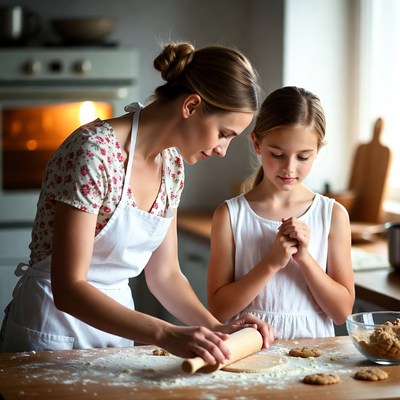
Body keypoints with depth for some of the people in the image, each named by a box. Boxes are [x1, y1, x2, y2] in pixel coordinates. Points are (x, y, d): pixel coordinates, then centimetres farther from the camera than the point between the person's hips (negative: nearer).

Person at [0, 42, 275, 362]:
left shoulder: (171, 164, 1)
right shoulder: (93, 152, -24)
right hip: (50, 335, -7)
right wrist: (167, 335, -35)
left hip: (115, 329, 7)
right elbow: (68, 289, -27)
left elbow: (164, 274, 7)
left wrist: (216, 329, -8)